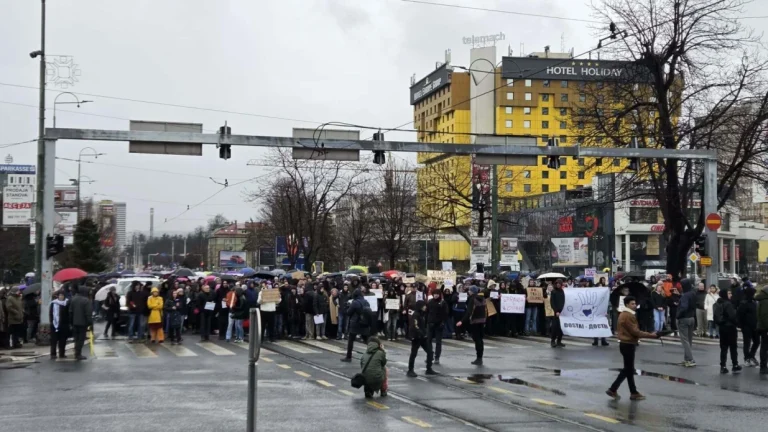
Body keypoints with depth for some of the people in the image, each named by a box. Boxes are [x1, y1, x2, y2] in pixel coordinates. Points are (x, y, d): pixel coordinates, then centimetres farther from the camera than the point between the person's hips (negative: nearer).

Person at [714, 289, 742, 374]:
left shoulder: (718, 304, 8)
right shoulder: (728, 304, -18)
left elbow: (716, 316, 12)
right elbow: (732, 316, -20)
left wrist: (719, 323, 15)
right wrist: (737, 323, -5)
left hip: (722, 327, 7)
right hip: (730, 327, -7)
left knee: (723, 348, 9)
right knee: (733, 347, 5)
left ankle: (723, 366, 7)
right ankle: (735, 365, 10)